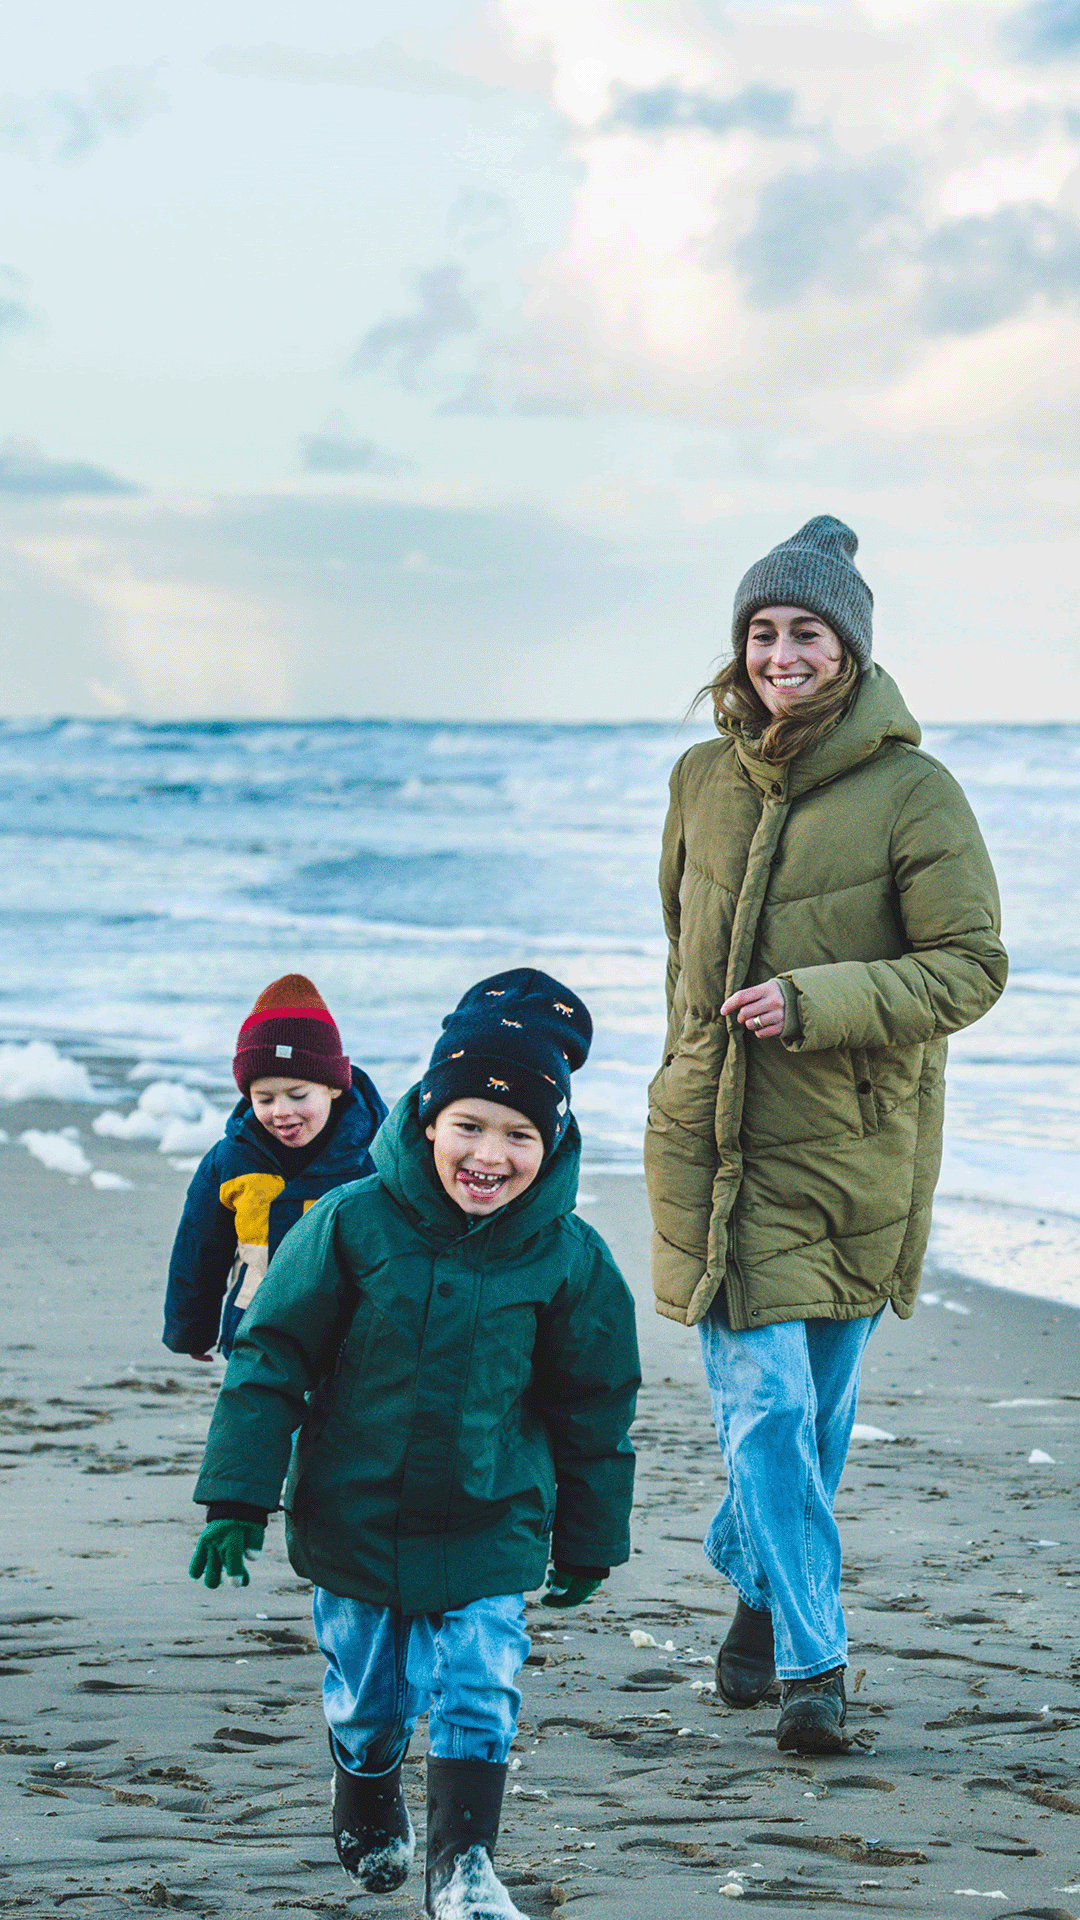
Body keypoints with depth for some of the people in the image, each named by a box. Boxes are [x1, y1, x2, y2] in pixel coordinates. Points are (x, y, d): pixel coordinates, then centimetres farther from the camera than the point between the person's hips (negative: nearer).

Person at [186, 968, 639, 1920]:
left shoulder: (569, 1259, -10)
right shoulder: (354, 1224, -13)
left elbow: (594, 1409, 3)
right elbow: (272, 1357, -6)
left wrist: (587, 1543, 9)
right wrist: (237, 1498, -8)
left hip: (490, 1521, -1)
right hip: (355, 1513, 1)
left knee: (478, 1689, -8)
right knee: (366, 1691, 16)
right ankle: (369, 1812, 44)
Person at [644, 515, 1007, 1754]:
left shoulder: (914, 794, -9)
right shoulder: (704, 778, 4)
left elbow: (971, 968, -10)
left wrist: (812, 1001, -20)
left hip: (853, 1146, -2)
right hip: (714, 1141, 2)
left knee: (816, 1409, 11)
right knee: (764, 1402, -9)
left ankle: (761, 1589, 36)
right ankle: (810, 1663, -6)